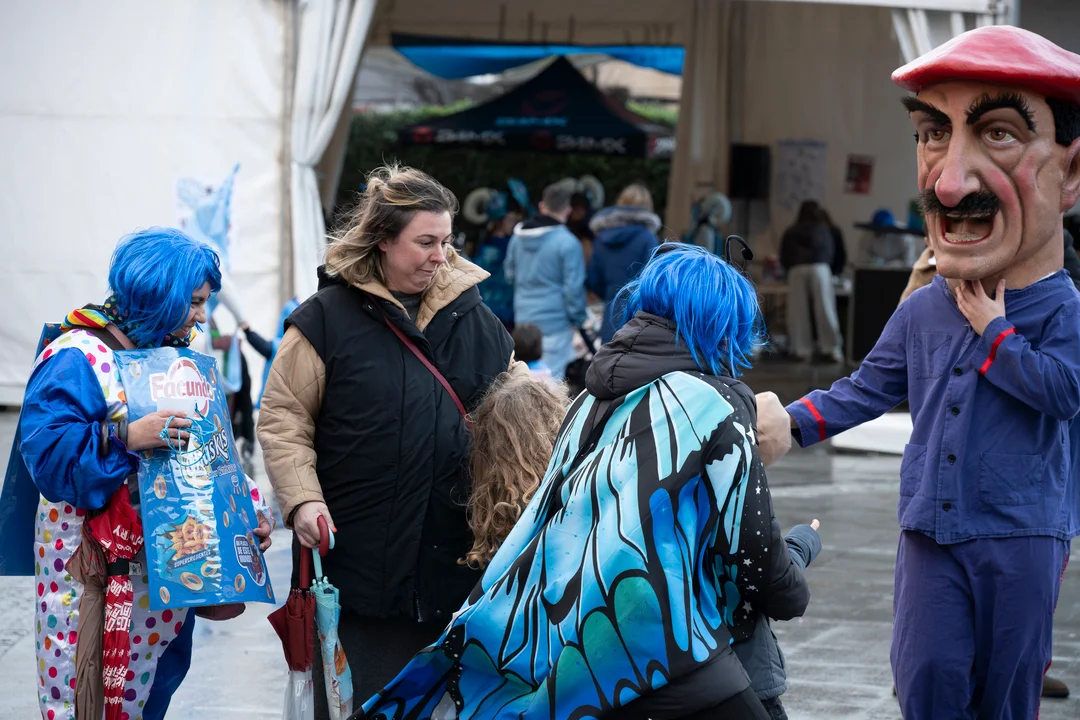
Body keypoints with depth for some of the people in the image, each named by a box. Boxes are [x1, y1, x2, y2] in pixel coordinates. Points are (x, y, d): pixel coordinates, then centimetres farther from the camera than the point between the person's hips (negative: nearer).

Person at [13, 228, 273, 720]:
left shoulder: (180, 352, 14)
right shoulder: (78, 357, -12)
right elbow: (46, 450, -22)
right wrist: (126, 436, -31)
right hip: (95, 563, -7)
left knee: (156, 680, 10)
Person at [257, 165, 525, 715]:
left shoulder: (471, 314, 9)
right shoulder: (328, 318, -4)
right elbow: (283, 419, -3)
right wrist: (302, 499, -15)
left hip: (454, 556, 4)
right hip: (358, 557, -4)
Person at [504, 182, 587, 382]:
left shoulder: (518, 236, 5)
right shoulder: (567, 243, -16)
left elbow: (509, 274, 16)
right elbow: (573, 286, -14)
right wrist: (577, 318, -2)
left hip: (523, 317, 7)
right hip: (555, 319, -7)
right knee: (551, 378, -3)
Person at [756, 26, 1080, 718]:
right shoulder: (921, 312, 6)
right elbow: (868, 390, 16)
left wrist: (993, 328, -12)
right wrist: (794, 420, 2)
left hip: (1022, 531, -3)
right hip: (932, 528, 3)